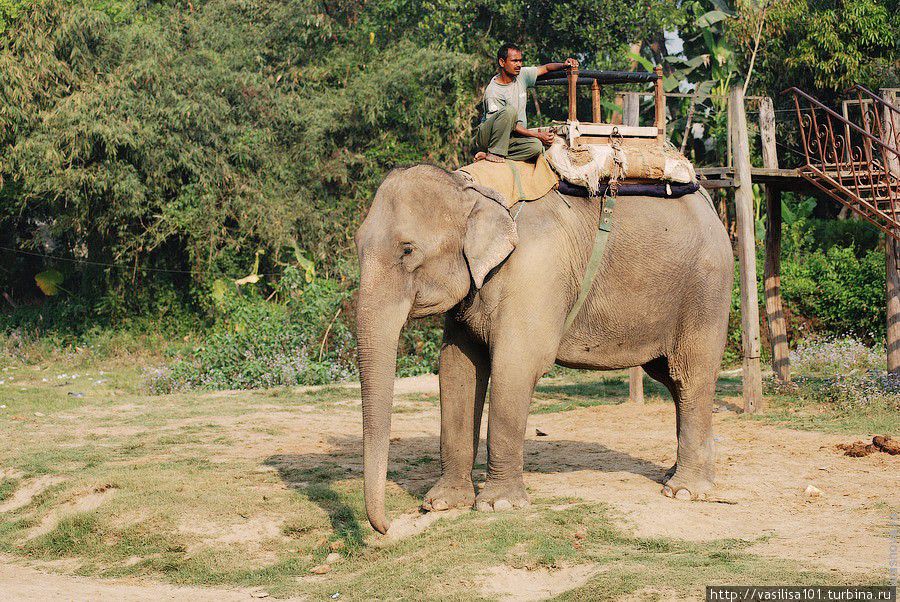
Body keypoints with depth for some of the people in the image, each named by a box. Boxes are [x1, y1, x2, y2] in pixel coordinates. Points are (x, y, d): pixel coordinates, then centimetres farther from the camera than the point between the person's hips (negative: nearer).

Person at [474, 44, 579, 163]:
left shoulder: (522, 75, 2)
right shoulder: (492, 92, -19)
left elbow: (546, 68, 14)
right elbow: (512, 126, -20)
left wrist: (564, 65, -7)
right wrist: (538, 135, -23)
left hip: (510, 138, 7)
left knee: (536, 146, -26)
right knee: (509, 110, -34)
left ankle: (486, 155, -15)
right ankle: (495, 153, -23)